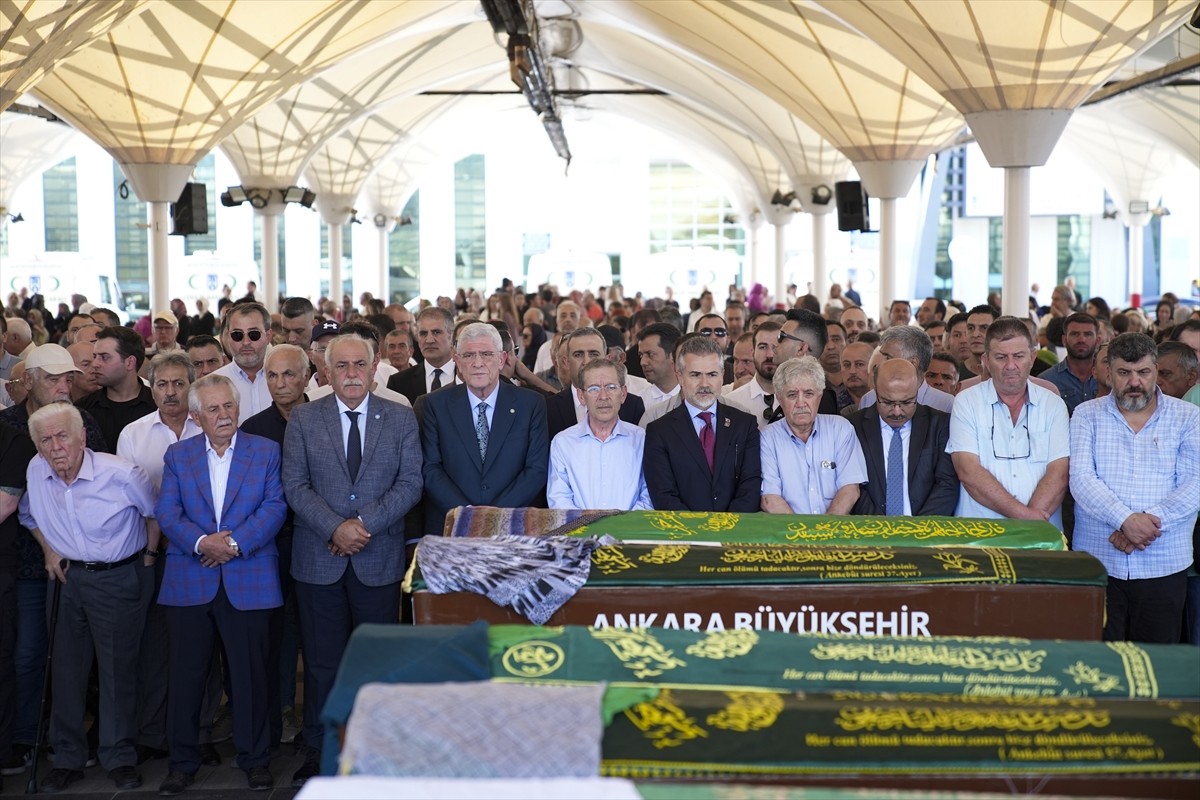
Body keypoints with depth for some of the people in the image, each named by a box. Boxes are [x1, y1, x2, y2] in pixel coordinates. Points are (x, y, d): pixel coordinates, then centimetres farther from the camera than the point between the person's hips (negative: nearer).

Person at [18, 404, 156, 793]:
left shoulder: (121, 474, -20)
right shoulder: (36, 472, -6)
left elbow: (156, 512, -3)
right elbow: (30, 514, 17)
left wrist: (149, 556, 1)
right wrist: (49, 550, 9)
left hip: (119, 579, -4)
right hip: (69, 577, 4)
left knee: (117, 670, 0)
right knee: (66, 670, 8)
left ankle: (120, 758, 14)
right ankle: (67, 758, 21)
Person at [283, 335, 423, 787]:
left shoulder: (401, 419, 3)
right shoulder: (303, 420, 3)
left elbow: (410, 483, -2)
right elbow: (295, 486, -2)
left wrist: (365, 523, -13)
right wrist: (335, 528, -15)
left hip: (380, 559, 0)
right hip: (319, 559, 0)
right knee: (322, 661, 6)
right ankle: (319, 749, 17)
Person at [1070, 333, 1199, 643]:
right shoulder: (1087, 415, 7)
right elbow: (1081, 479, -7)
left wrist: (1151, 521, -18)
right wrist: (1125, 519, -21)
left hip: (1164, 567, 0)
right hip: (1097, 563, 0)